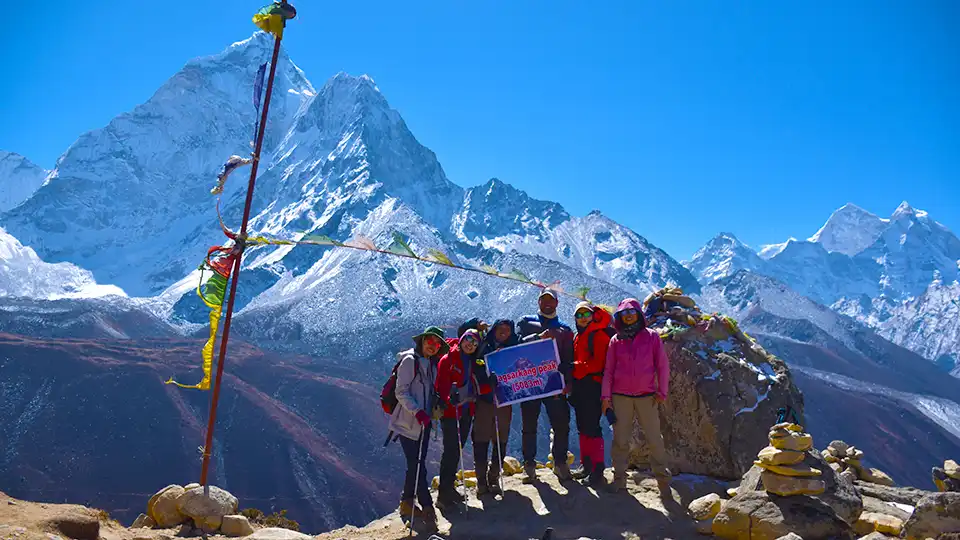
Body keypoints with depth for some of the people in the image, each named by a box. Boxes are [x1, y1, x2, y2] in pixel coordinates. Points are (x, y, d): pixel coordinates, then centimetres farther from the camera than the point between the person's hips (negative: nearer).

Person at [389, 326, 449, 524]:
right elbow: (401, 392, -16)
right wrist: (417, 411, -25)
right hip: (408, 422, -8)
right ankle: (427, 506, 3)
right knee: (417, 465, -6)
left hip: (424, 421, 8)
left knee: (417, 464, 12)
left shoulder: (431, 365, 13)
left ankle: (406, 502, 25)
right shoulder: (410, 361, -10)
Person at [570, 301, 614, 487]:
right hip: (579, 386, 9)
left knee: (592, 427, -10)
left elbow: (598, 363, -17)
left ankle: (597, 470, -5)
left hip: (592, 386, -8)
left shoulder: (599, 335, -7)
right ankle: (586, 464, 22)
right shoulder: (578, 337, 19)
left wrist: (575, 367, -20)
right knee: (582, 427, 13)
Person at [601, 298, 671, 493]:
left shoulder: (652, 337, 5)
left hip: (647, 396, -1)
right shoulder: (615, 341, 8)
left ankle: (662, 477, 13)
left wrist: (662, 392, -1)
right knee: (620, 440, 3)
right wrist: (606, 396, 3)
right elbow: (608, 370, 9)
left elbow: (662, 365, 5)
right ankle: (619, 479, 12)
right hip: (620, 397, 1)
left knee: (654, 439, 0)